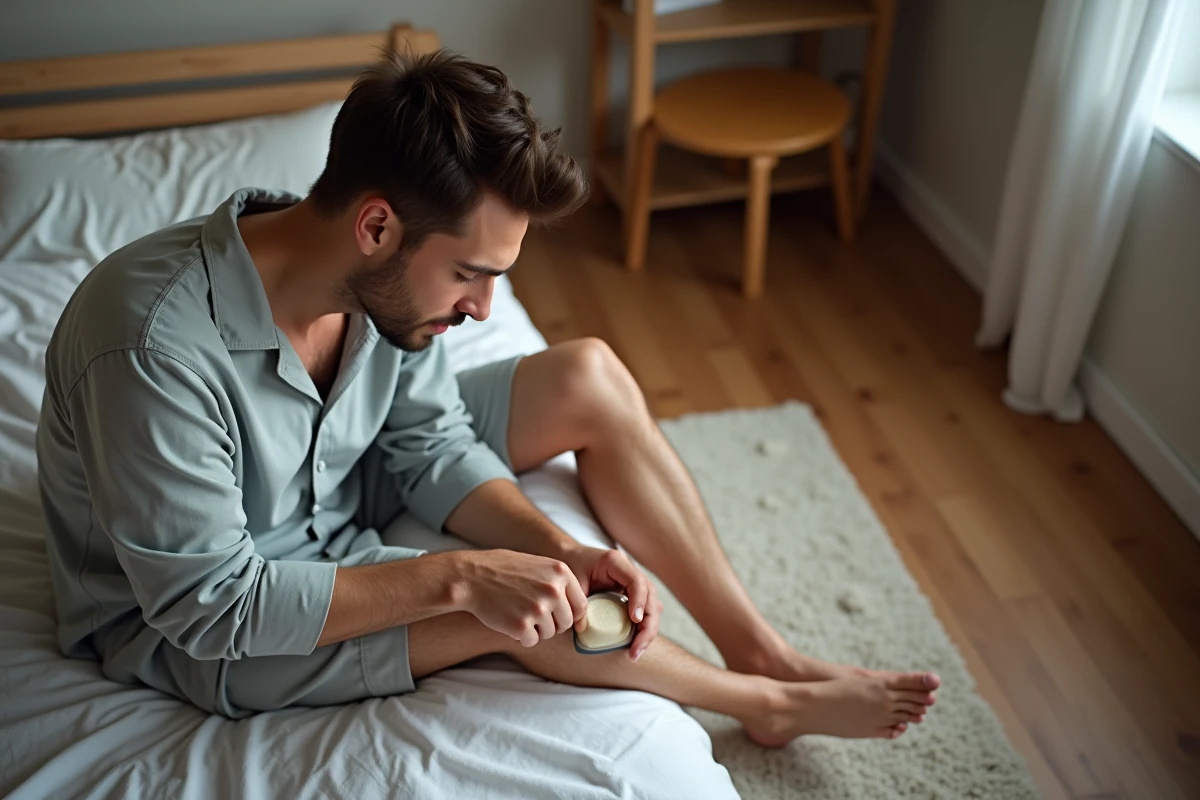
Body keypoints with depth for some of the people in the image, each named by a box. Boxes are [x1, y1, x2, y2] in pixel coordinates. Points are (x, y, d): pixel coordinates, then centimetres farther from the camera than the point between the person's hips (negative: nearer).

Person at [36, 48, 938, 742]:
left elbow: (431, 449, -6)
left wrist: (560, 550, -22)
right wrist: (459, 577, -35)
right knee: (512, 612, -29)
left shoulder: (379, 277, -17)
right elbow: (207, 605, -32)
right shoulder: (157, 348, -37)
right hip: (187, 625, -6)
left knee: (589, 378, -8)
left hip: (332, 491, 7)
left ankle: (764, 650, 1)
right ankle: (767, 705, 1)